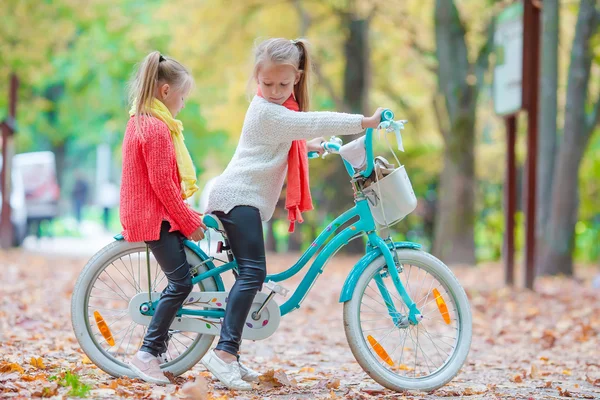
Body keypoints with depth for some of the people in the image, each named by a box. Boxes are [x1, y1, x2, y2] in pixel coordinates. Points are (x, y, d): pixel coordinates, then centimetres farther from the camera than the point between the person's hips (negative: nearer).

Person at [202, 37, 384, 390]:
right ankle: (225, 351, -26)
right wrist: (365, 122, -25)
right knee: (253, 272, -20)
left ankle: (230, 357, 12)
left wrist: (308, 145, 29)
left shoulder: (277, 109, 17)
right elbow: (313, 123, -23)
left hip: (247, 200, 10)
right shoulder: (268, 112, -15)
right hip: (239, 198, -10)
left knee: (250, 275, 10)